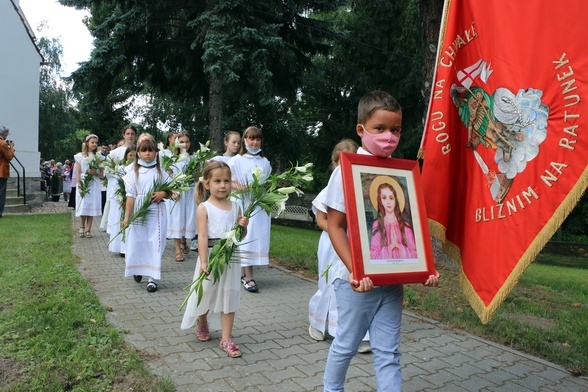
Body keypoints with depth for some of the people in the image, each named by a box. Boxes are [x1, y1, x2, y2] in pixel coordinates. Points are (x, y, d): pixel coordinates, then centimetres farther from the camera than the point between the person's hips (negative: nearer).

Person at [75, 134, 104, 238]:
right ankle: (82, 227, 20)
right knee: (83, 206, 1)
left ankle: (88, 230, 7)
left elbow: (102, 175, 7)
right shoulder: (80, 156, 3)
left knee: (92, 207, 0)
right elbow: (78, 172, -1)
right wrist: (79, 186, -11)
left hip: (94, 185, 1)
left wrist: (94, 173, -13)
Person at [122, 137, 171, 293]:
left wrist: (163, 193, -13)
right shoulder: (134, 173, 2)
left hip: (156, 213, 0)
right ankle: (138, 270, 35)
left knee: (154, 243, -2)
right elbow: (130, 196, -3)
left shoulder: (160, 173, 4)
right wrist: (126, 217, -9)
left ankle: (153, 278, 4)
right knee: (137, 243, 8)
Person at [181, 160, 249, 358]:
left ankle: (226, 338, 15)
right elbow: (202, 236, -16)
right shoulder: (204, 208, -9)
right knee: (206, 295, 14)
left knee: (229, 297, 6)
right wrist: (203, 262, -23)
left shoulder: (235, 207, 3)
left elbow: (240, 235, 10)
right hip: (211, 256, -3)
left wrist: (243, 226, -12)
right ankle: (201, 322, 45)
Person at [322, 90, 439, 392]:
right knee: (346, 344, 14)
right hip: (357, 279, -3)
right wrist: (354, 270, -20)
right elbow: (335, 226, -11)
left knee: (388, 350, 11)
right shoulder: (346, 171, -10)